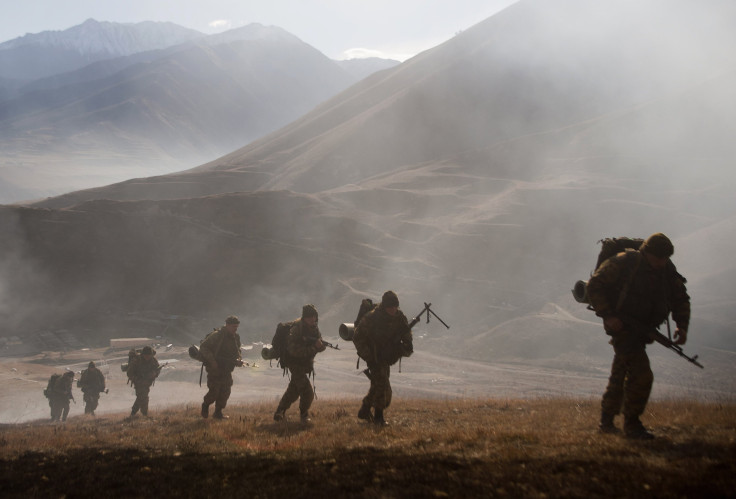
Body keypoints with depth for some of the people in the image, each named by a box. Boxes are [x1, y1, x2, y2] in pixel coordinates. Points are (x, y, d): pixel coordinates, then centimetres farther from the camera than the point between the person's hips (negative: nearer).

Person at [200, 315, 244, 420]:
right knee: (214, 391, -6)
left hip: (227, 370, 6)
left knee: (225, 392, 4)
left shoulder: (236, 337, 7)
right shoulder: (216, 336, -15)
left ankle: (218, 412, 16)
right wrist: (212, 361, -23)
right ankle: (205, 405, 23)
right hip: (214, 369, -6)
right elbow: (203, 347, -17)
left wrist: (238, 360, 0)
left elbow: (237, 351, 22)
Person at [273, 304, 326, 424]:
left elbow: (322, 346, 1)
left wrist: (320, 345, -24)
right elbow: (293, 349, -31)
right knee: (307, 392, -16)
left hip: (306, 364, 8)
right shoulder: (297, 328, -24)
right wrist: (312, 349, -35)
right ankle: (304, 415, 3)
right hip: (295, 363, -8)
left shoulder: (314, 328, 1)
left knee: (294, 390, 19)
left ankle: (279, 413, 33)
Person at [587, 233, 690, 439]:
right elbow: (594, 286, -15)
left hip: (641, 330, 7)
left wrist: (682, 325, -5)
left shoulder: (667, 270, 0)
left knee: (620, 376, 18)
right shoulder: (623, 263, -19)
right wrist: (608, 315, -22)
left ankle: (606, 421, 32)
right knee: (641, 375, -18)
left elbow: (680, 298, 11)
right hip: (621, 327, -7)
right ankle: (631, 424, -6)